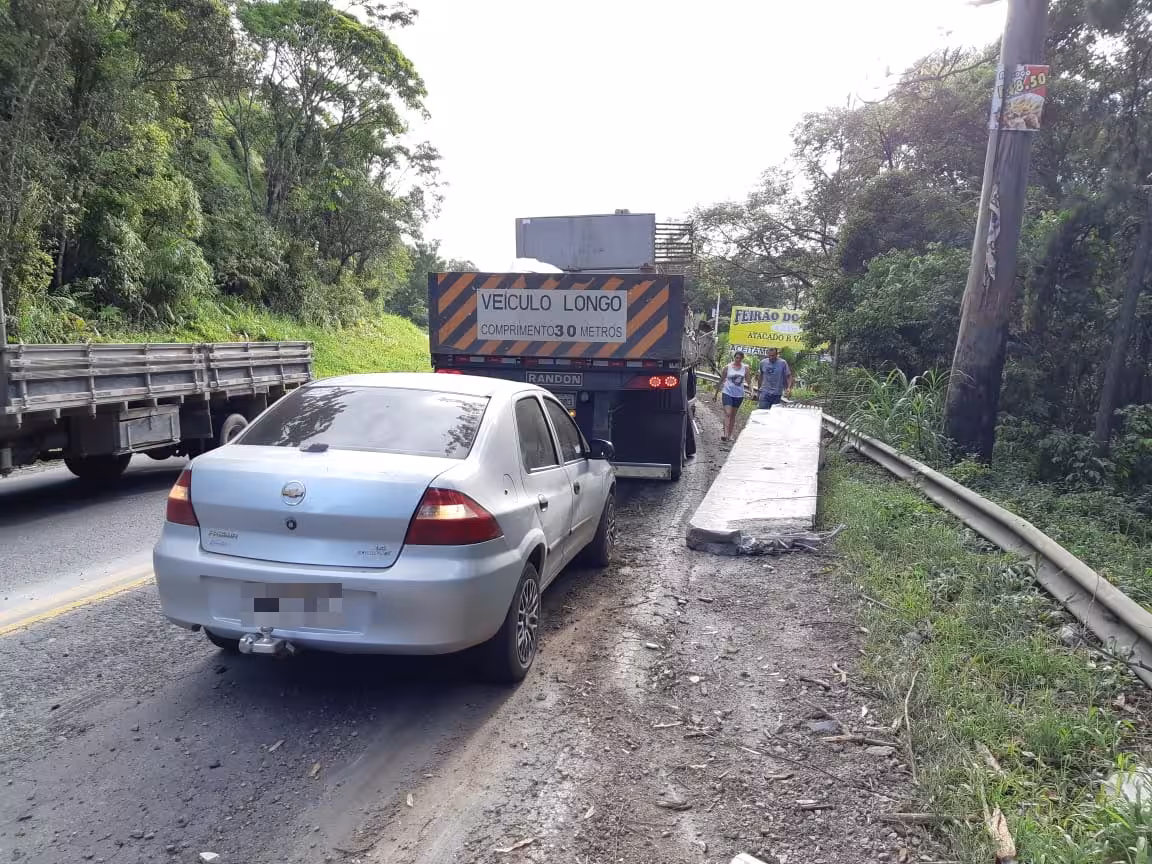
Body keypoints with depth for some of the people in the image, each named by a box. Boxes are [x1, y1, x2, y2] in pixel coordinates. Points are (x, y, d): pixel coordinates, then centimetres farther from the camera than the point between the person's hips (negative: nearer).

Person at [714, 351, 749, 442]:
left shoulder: (745, 368, 3)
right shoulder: (728, 367, 0)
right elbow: (722, 380, 7)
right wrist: (717, 393, 11)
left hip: (739, 394, 2)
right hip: (727, 393, -2)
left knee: (733, 415, 9)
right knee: (727, 413, -15)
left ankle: (730, 435, 16)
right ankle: (725, 434, -24)